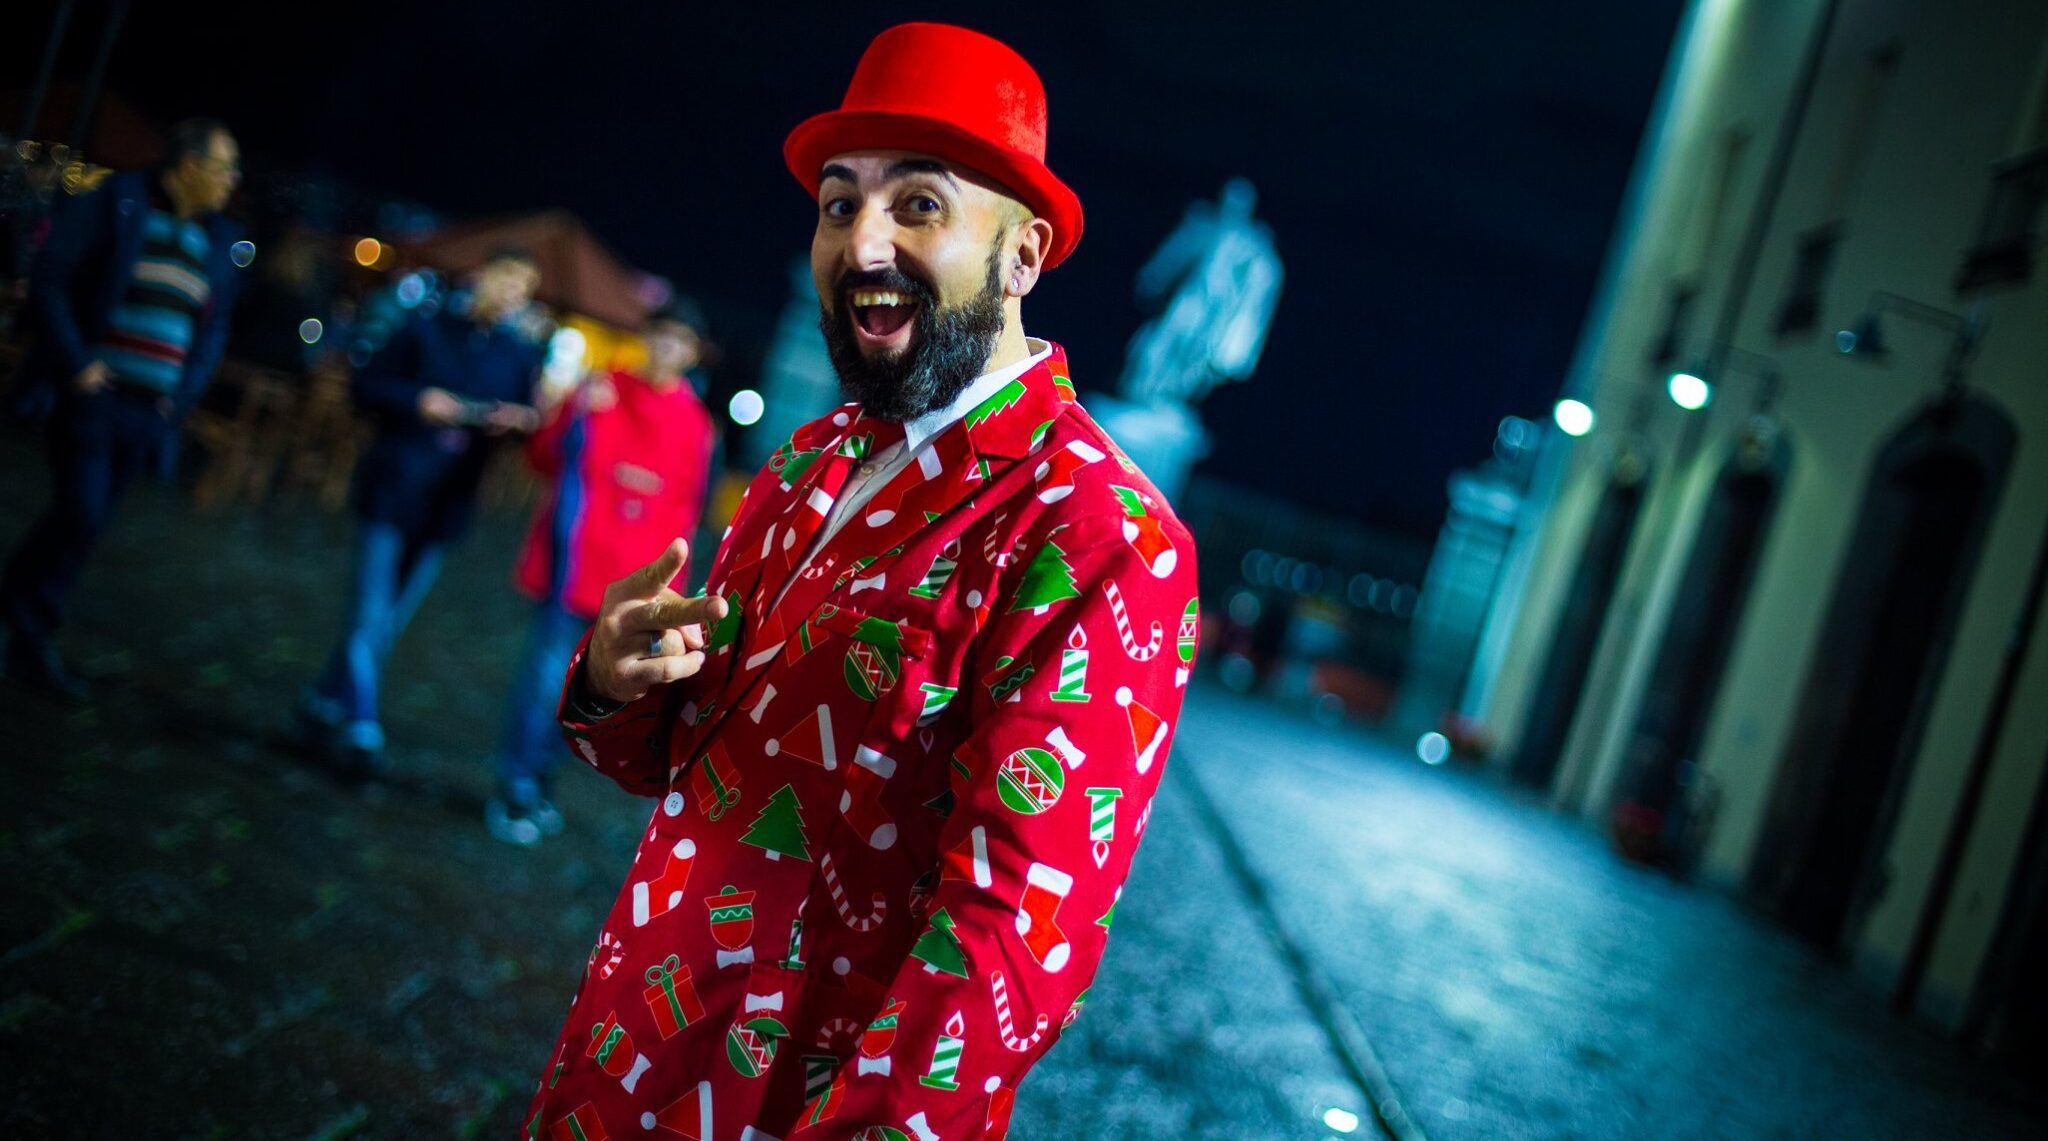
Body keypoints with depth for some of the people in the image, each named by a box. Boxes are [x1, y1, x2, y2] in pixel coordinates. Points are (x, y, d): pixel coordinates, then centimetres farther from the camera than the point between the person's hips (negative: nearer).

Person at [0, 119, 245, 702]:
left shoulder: (219, 241, 9)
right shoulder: (115, 205, -6)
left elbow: (214, 326, 16)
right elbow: (48, 277, -7)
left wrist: (184, 393, 3)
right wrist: (75, 362, -13)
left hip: (148, 411, 5)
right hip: (94, 393, -5)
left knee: (87, 524, 8)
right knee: (79, 515, -11)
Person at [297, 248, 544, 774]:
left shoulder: (522, 355, 6)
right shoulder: (427, 331, -1)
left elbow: (535, 420, 5)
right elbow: (365, 385, 0)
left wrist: (522, 420, -18)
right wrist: (416, 400, -17)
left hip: (444, 509, 3)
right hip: (392, 491, -3)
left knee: (388, 622, 12)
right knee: (371, 618, -8)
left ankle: (324, 702, 29)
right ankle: (361, 730, -1)